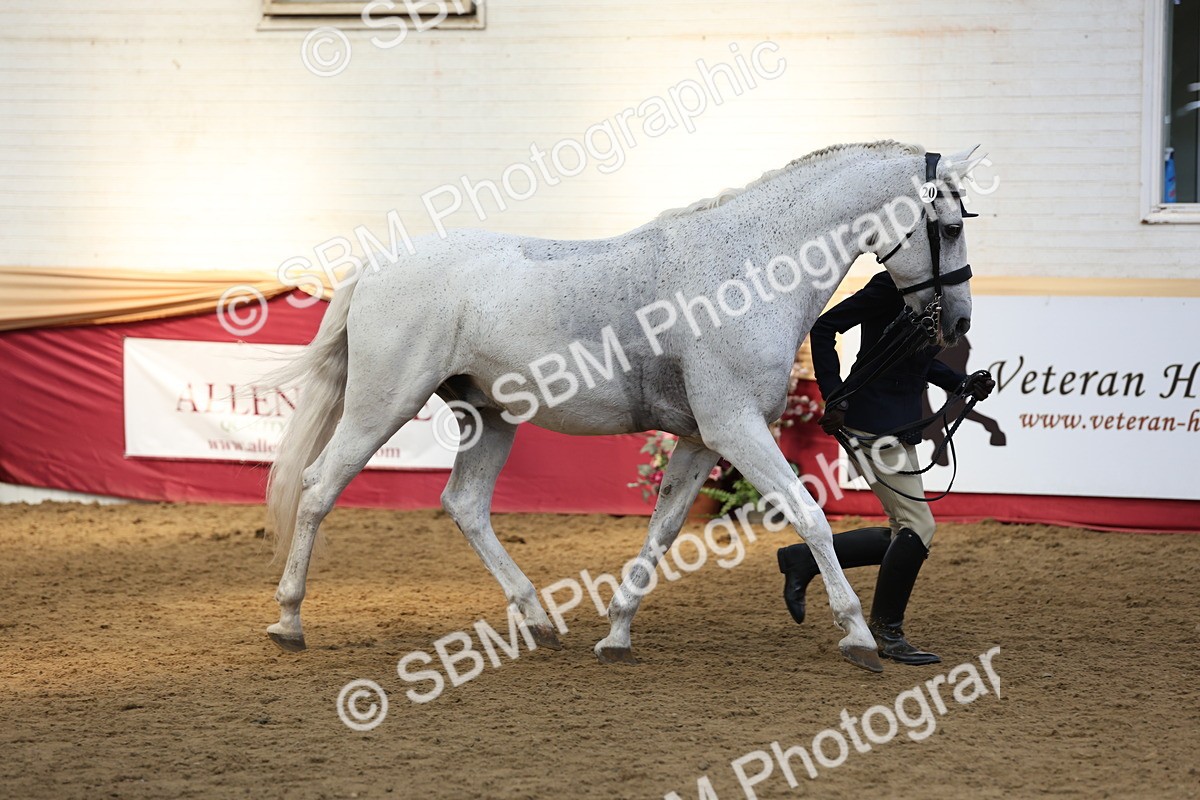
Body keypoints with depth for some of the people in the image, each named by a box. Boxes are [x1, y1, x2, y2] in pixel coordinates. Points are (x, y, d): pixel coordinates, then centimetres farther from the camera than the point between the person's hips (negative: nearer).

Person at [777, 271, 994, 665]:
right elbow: (824, 327, -16)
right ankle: (887, 632, 4)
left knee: (904, 536, 11)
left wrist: (965, 384, 6)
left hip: (901, 423, 9)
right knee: (917, 525, -9)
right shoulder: (891, 286, -16)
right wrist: (835, 399, -19)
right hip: (872, 422, -9)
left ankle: (804, 559, 22)